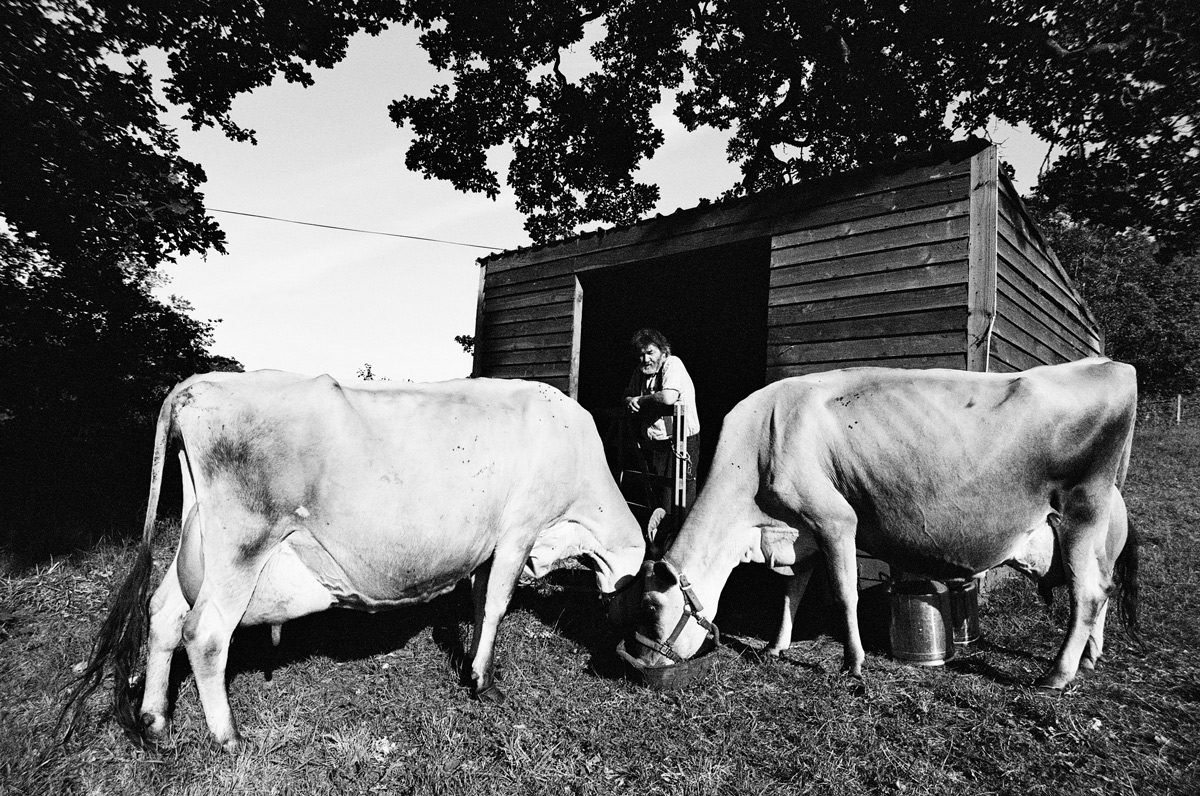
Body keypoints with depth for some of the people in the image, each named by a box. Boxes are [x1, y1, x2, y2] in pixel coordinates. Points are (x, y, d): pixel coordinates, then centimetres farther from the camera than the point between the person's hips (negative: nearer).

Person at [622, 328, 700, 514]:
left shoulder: (673, 364, -12)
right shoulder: (640, 372, 11)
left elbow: (668, 398, -27)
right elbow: (628, 397, 22)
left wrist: (640, 400, -11)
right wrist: (630, 402, -3)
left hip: (679, 444, -7)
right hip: (651, 446, 8)